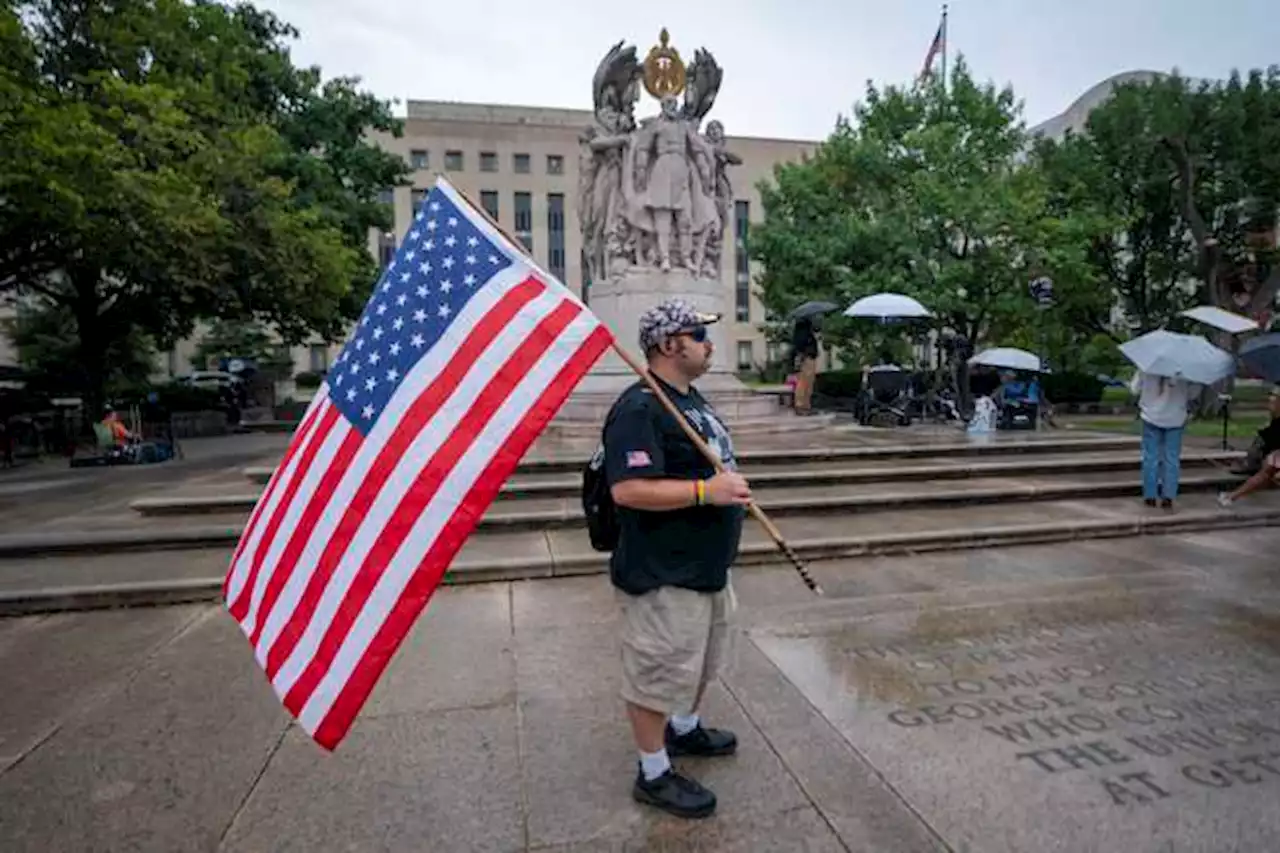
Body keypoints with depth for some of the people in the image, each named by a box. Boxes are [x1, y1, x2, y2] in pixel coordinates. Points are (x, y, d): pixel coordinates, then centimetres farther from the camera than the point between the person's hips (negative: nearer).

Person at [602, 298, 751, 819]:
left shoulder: (692, 399, 11)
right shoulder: (640, 408, -22)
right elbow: (628, 489, -31)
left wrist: (731, 487, 13)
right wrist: (705, 491, -31)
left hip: (707, 565, 11)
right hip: (663, 574, -11)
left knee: (702, 660, 27)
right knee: (660, 672, 6)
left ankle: (684, 728, 51)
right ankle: (654, 775, 26)